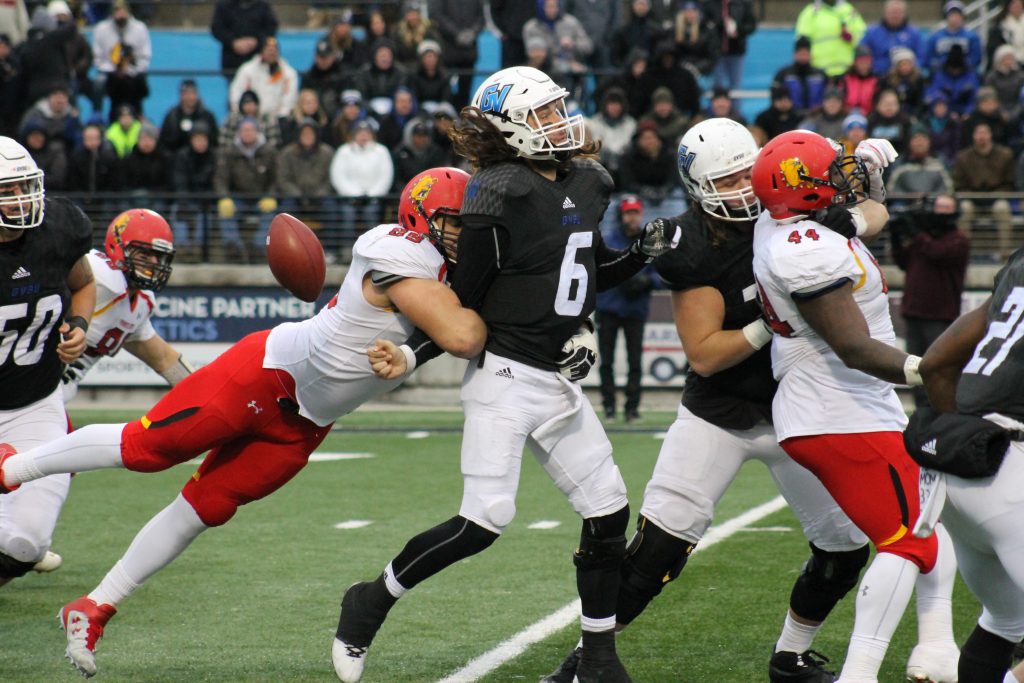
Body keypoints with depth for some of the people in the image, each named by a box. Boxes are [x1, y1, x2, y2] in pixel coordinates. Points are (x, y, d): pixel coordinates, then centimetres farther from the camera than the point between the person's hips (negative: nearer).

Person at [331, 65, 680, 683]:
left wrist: (643, 253, 9)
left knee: (608, 511, 4)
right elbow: (466, 303, -8)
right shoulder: (500, 197, -14)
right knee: (485, 521, -15)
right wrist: (411, 356, -18)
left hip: (560, 382, 8)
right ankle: (371, 601, 5)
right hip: (504, 376, -8)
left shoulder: (587, 186, 9)